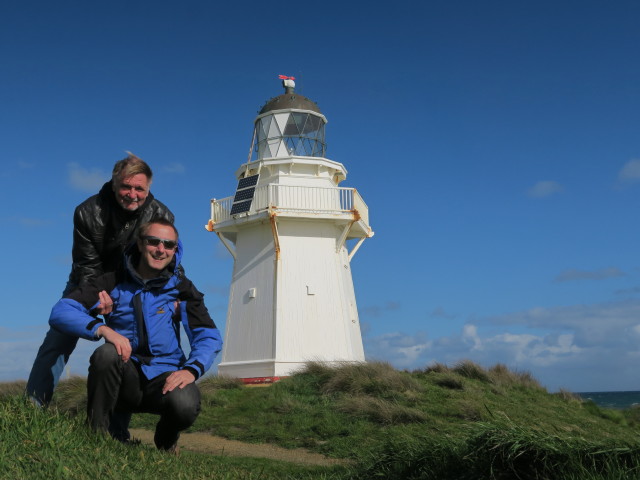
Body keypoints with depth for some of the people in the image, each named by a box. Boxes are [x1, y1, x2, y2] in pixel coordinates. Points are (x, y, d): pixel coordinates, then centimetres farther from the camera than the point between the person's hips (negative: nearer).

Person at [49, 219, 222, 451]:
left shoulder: (181, 288, 3)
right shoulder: (113, 282, 2)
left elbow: (209, 336, -3)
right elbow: (60, 313, -9)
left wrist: (191, 369, -23)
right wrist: (103, 328, -27)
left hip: (163, 378, 0)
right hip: (124, 379, 0)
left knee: (186, 404, -32)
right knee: (106, 353, -32)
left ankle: (166, 441, 6)